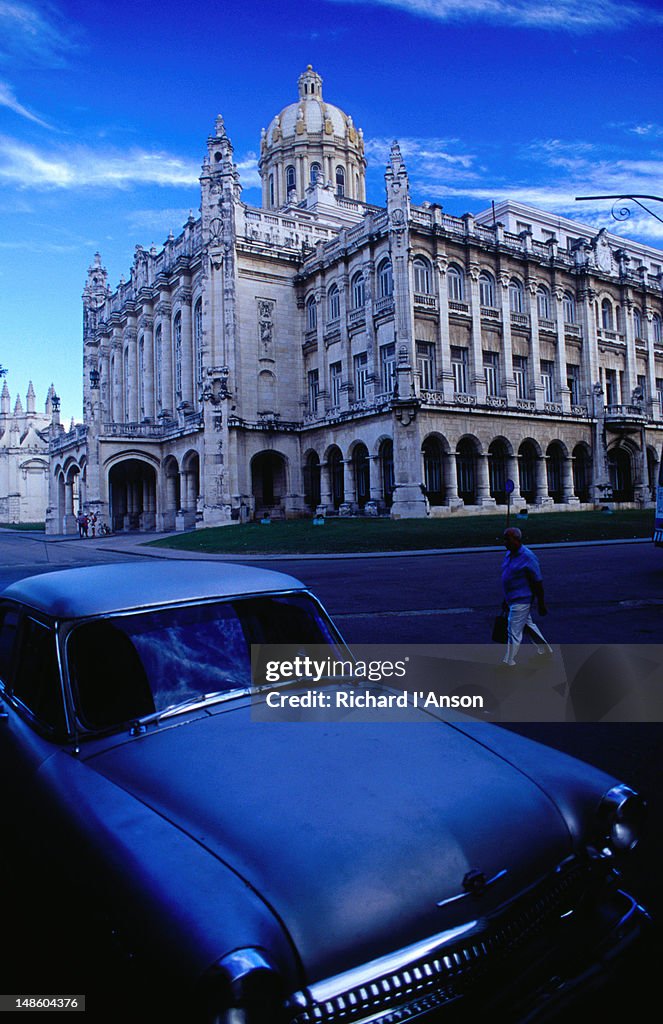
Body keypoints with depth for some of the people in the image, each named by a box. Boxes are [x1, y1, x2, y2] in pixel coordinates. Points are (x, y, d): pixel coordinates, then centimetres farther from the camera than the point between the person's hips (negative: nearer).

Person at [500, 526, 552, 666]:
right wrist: (506, 599, 21)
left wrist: (541, 605, -13)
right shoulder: (509, 554, 6)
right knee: (528, 624, 23)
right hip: (513, 599, 9)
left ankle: (508, 663, 5)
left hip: (521, 601, -9)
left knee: (514, 632, -4)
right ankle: (546, 650, 41)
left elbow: (538, 583, -15)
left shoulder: (528, 558, -19)